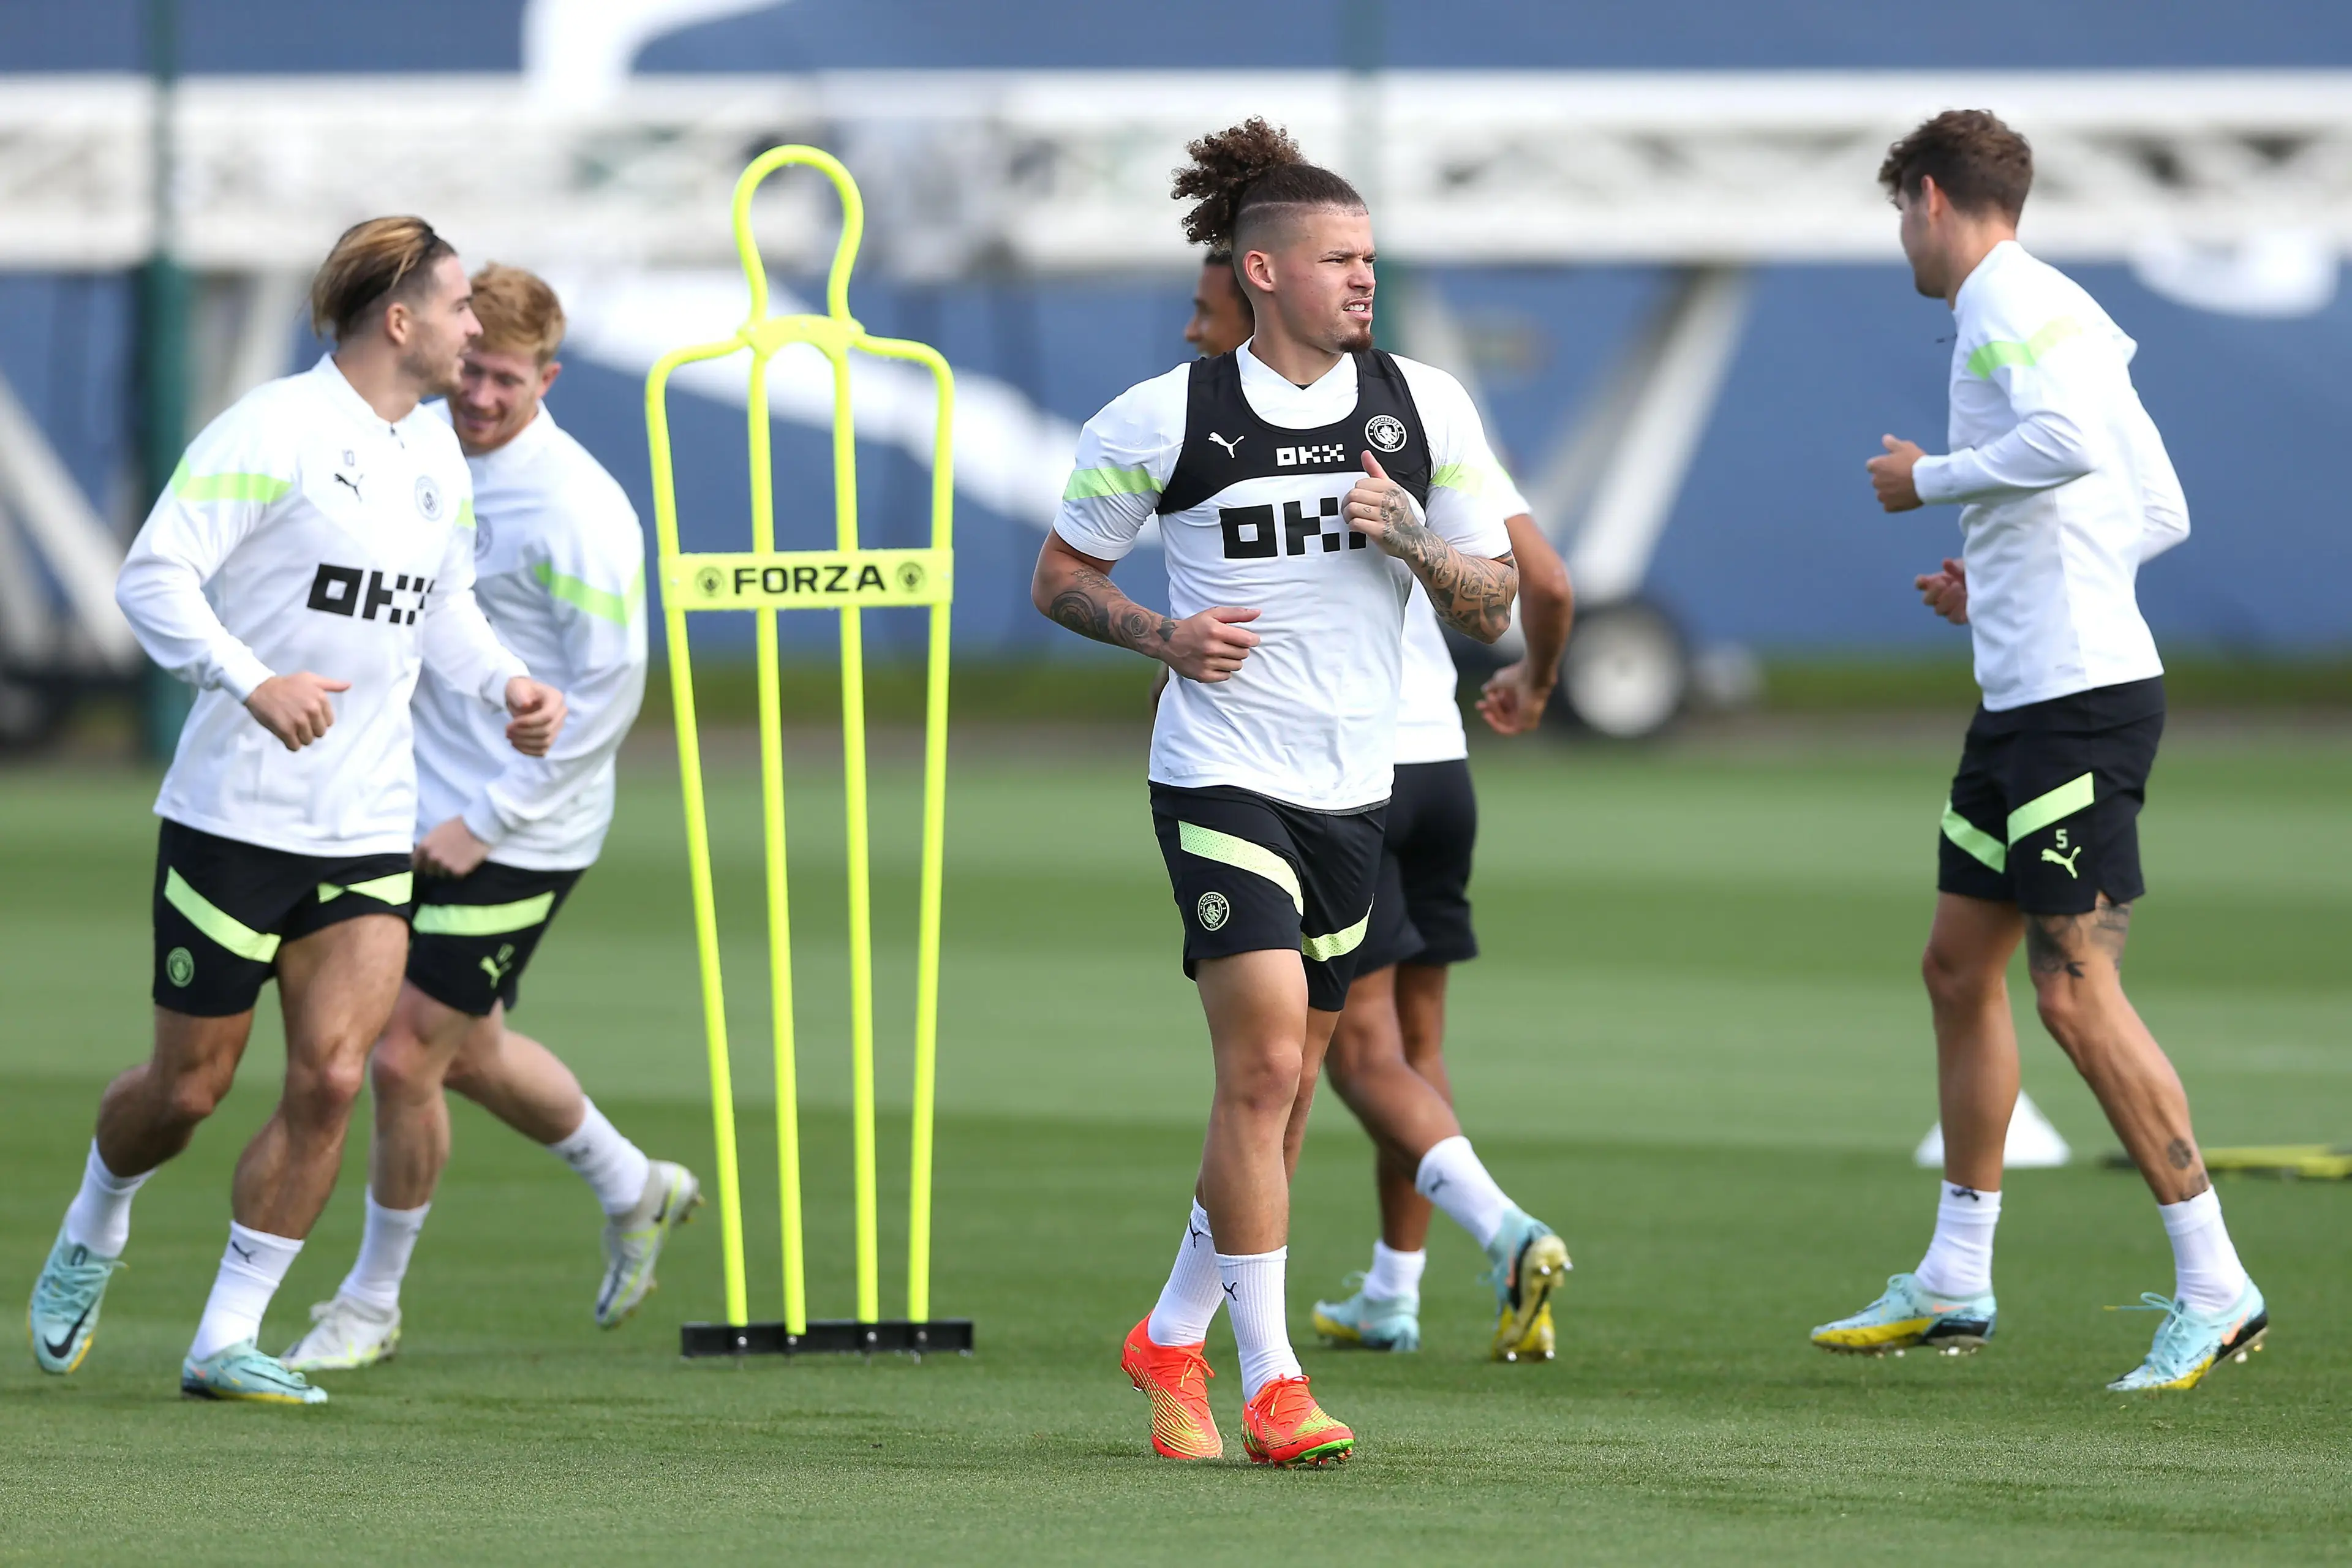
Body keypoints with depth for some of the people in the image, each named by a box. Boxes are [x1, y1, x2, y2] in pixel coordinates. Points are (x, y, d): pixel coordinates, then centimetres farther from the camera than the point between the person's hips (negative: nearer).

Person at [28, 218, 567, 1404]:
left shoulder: (438, 458, 11)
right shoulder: (271, 433, -13)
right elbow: (152, 576, -18)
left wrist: (505, 686, 8)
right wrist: (252, 683, -31)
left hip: (369, 835, 6)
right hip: (235, 815, -6)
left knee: (332, 1079, -7)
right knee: (190, 1087, 3)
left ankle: (226, 1340, 2)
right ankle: (91, 1239, 35)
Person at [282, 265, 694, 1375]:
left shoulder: (577, 511, -19)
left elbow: (610, 691, -17)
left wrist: (486, 821, -17)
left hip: (518, 838, -8)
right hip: (422, 819, 8)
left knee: (406, 1056, -7)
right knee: (469, 1054, 19)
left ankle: (372, 1301, 11)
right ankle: (633, 1190, 43)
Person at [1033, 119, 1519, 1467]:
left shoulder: (1425, 407, 4)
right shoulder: (1167, 418, -5)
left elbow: (1496, 605, 8)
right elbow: (1060, 576, 6)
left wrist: (1416, 541, -12)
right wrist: (1163, 634, -12)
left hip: (1357, 790, 5)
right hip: (1222, 781, -5)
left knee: (1288, 1087, 12)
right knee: (1264, 1063, -17)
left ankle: (1174, 1341, 30)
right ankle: (1271, 1384, -12)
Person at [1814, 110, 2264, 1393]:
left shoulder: (2009, 301, -10)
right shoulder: (2056, 309, 19)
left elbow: (2067, 441, -29)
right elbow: (2161, 513, 21)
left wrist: (1930, 479, -13)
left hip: (2079, 696, -11)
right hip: (2024, 697, 11)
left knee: (2076, 993, -12)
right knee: (1960, 970, 15)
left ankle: (2215, 1288, -10)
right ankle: (1954, 1285, 22)